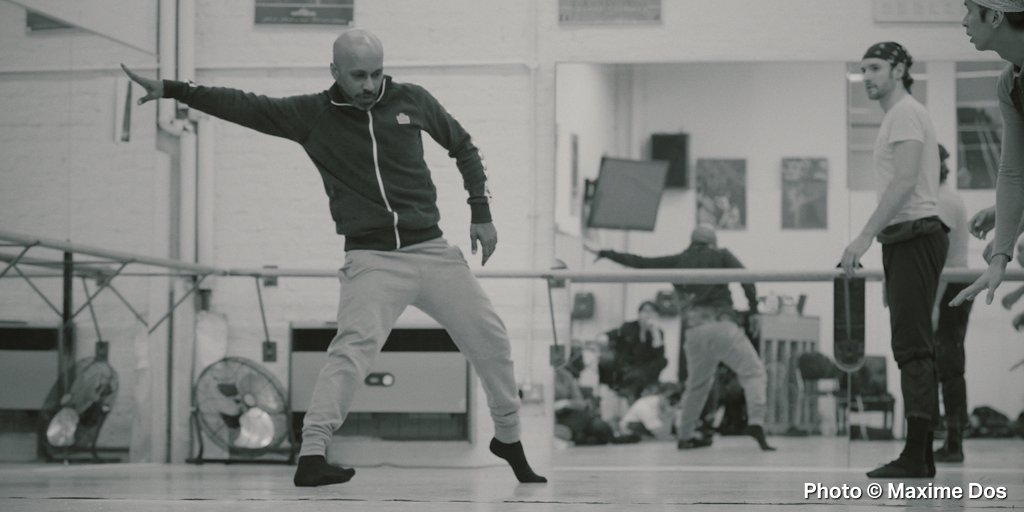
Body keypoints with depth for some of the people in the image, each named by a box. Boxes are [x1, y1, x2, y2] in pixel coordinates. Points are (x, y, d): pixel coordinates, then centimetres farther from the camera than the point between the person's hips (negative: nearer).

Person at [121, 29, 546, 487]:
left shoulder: (412, 101, 3)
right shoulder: (312, 115, -1)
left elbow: (463, 147, 17)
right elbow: (244, 106, -6)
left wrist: (481, 213, 9)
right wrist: (172, 89, -14)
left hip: (432, 251, 3)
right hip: (372, 259, -3)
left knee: (490, 338, 5)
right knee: (354, 345, -26)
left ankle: (509, 439, 26)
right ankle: (311, 456, -27)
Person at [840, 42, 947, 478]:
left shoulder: (905, 114, -7)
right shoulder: (903, 116, 24)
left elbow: (905, 181, -18)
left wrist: (865, 236, -23)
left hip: (914, 235, -11)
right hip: (907, 240, 11)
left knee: (912, 347, -14)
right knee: (913, 348, 8)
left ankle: (915, 456, -18)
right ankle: (921, 456, 9)